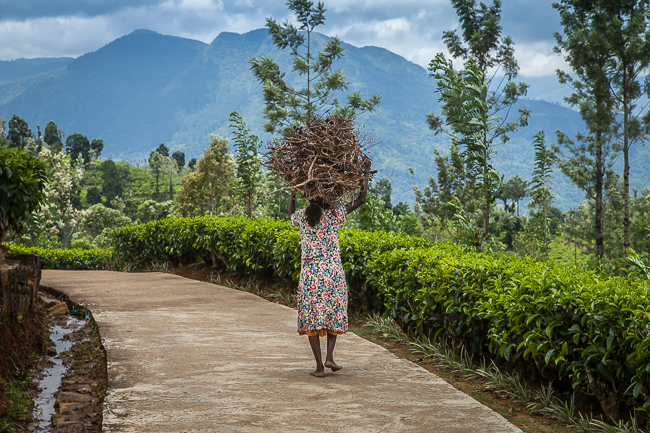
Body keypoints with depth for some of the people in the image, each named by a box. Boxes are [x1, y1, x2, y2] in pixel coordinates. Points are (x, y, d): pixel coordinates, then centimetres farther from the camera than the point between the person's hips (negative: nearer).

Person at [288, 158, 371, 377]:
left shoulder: (302, 216, 2)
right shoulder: (333, 215, -5)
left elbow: (290, 215, 29)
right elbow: (361, 199, 3)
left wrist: (294, 191, 35)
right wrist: (366, 172, 11)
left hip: (309, 275, 1)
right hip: (333, 274, -1)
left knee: (312, 318, 5)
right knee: (335, 314, 16)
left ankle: (319, 366, 0)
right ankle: (329, 356, 1)